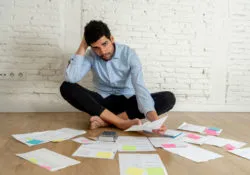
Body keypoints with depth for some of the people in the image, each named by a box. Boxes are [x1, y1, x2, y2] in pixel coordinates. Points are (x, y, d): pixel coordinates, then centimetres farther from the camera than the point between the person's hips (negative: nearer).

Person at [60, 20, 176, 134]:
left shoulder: (129, 54, -14)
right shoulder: (91, 56, -7)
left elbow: (140, 88, -26)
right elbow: (70, 78, -22)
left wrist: (154, 119, -41)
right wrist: (82, 47, -19)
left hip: (128, 101, -1)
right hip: (103, 102, 1)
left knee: (168, 98, -26)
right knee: (66, 87, -25)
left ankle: (106, 120, -32)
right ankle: (121, 122, -35)